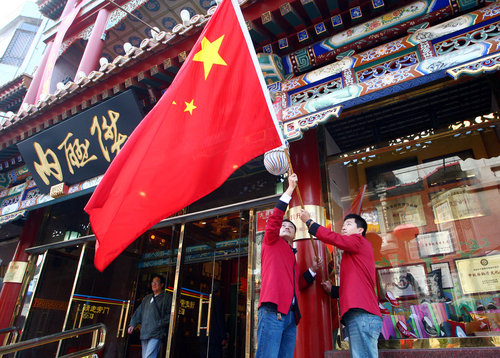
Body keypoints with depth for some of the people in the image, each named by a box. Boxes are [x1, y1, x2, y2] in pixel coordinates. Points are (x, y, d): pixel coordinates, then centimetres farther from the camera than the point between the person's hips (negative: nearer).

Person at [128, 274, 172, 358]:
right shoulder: (147, 298, 22)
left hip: (156, 335, -7)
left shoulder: (167, 297, 1)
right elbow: (139, 312, 24)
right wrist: (132, 324, 14)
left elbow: (170, 314, -5)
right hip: (144, 334, 7)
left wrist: (160, 323, -14)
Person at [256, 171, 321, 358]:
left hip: (291, 315, 7)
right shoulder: (271, 242, 12)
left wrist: (312, 270, 16)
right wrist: (290, 189, -7)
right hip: (273, 310, -7)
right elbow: (274, 219, -5)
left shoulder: (292, 258, 29)